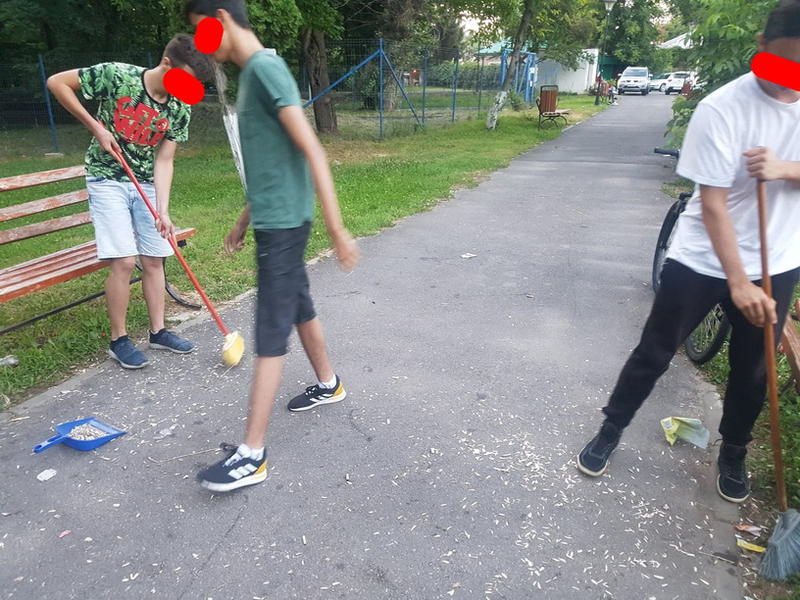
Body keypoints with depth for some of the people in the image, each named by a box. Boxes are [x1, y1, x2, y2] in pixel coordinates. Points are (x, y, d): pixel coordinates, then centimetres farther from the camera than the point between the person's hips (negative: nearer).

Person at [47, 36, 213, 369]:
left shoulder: (180, 110, -4)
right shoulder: (115, 75, -15)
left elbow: (163, 161, -5)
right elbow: (56, 82, -7)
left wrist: (163, 211, -15)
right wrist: (95, 127, -13)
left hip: (147, 184, 5)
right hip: (108, 180, -4)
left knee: (153, 260, 5)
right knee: (124, 261, -11)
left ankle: (158, 332, 19)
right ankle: (119, 341, 4)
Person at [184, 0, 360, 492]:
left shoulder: (265, 68, -14)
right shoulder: (251, 72, 15)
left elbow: (312, 152, -22)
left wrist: (338, 230, -24)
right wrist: (247, 217, 26)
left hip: (283, 223, -10)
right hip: (272, 220, 10)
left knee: (270, 335, -6)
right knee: (299, 306, 22)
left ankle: (252, 455, 3)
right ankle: (329, 384, 43)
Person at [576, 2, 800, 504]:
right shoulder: (722, 108, -19)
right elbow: (713, 204, -21)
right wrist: (738, 282, -25)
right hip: (703, 260, -4)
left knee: (753, 370, 15)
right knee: (654, 354, 5)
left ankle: (733, 455, 38)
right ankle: (611, 432, 25)